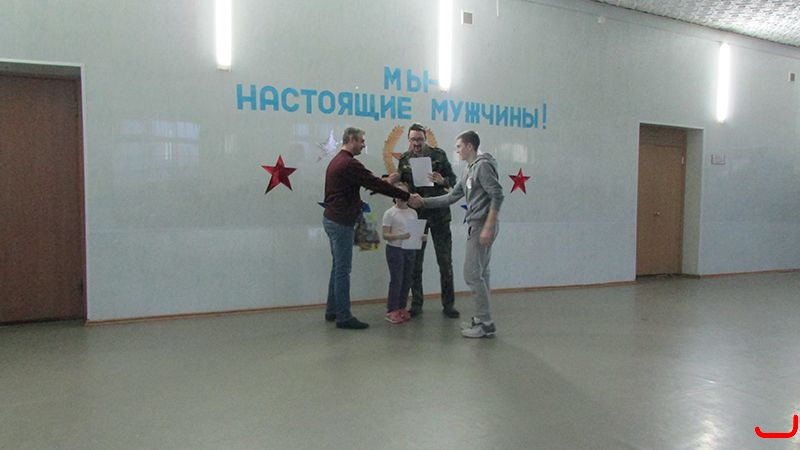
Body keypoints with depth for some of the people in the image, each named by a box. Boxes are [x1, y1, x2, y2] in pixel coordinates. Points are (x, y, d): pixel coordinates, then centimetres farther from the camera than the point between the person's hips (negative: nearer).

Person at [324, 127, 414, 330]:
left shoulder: (336, 161, 15)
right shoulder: (350, 164, -17)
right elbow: (376, 185, -18)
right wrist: (407, 196, -13)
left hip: (332, 219, 10)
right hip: (341, 222, -10)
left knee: (338, 267, 16)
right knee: (343, 269, -5)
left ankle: (332, 310, 24)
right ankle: (344, 317, 2)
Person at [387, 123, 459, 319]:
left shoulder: (438, 155, -1)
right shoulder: (404, 159, 4)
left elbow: (453, 179, 2)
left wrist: (442, 181, -19)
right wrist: (393, 180, -11)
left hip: (439, 214, -2)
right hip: (415, 214, 2)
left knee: (445, 261, 4)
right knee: (415, 262, 7)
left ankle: (448, 304, 16)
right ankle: (416, 304, 19)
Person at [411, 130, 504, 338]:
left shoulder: (483, 165, -10)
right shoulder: (468, 171, 18)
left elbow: (497, 195, -18)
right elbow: (451, 197, 19)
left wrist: (488, 227, -22)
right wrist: (423, 202, 14)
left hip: (482, 226, -10)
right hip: (476, 225, 10)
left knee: (472, 274, -7)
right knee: (480, 274, 12)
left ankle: (486, 324, -1)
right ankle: (482, 319, 19)